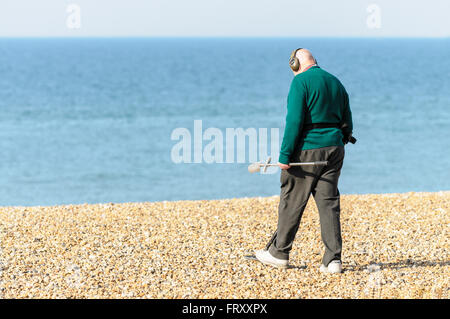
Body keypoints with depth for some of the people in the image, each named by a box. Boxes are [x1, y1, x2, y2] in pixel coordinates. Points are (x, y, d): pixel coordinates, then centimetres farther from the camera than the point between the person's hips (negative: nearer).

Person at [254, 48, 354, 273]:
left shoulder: (301, 82, -8)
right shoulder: (336, 83, 15)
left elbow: (294, 121, -17)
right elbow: (347, 125, 15)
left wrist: (285, 155, -16)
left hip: (306, 150, -6)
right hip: (334, 151, 6)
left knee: (292, 202, 5)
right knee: (329, 203, 5)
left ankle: (279, 253, 16)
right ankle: (333, 259, -1)